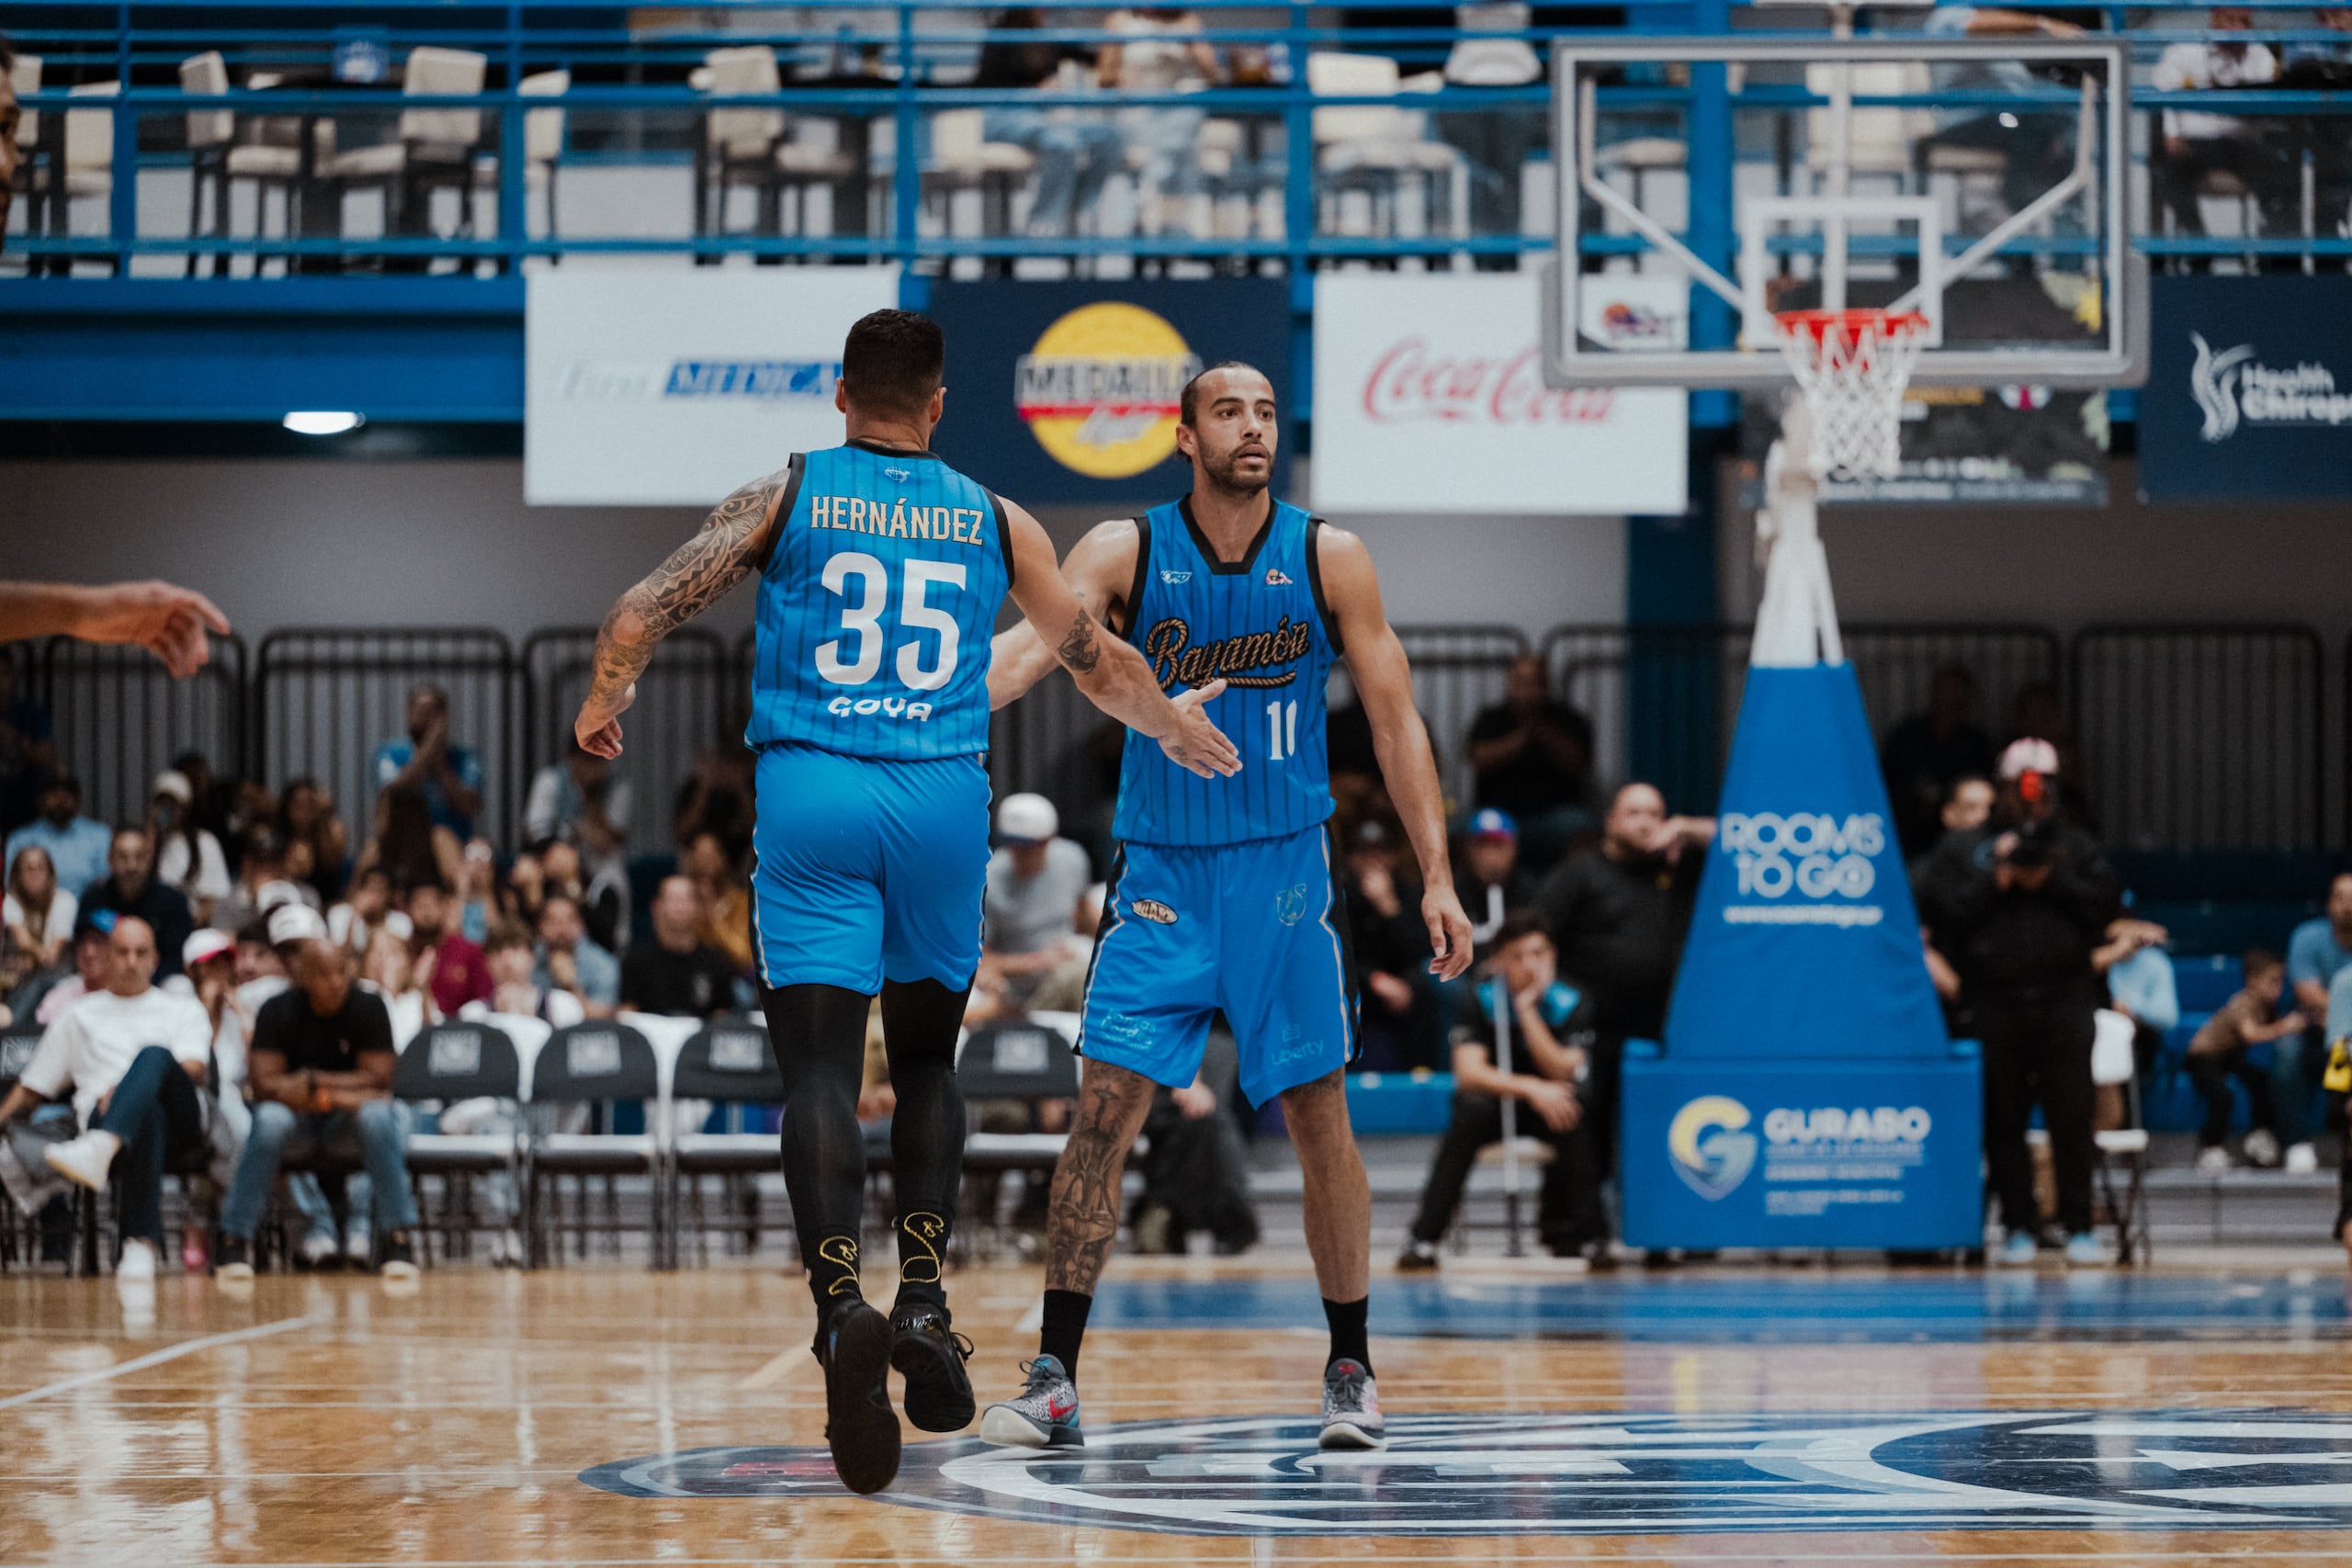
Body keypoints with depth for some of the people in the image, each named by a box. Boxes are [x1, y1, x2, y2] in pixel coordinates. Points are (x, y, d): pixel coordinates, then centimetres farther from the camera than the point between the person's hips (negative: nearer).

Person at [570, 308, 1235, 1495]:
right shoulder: (994, 521, 12)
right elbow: (1096, 663, 24)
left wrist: (603, 708, 18)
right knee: (925, 1059, 19)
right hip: (942, 797, 2)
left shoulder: (785, 495, 6)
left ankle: (842, 1309, -27)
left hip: (809, 788, -2)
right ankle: (922, 1300, 7)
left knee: (820, 1070, -6)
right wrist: (1176, 729, 43)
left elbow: (642, 614, -1)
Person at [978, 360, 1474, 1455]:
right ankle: (1055, 1379, -5)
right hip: (1160, 871, 0)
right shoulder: (1126, 552, -4)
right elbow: (1032, 646, -17)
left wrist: (1436, 878, -4)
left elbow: (1394, 720, 1)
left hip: (1285, 871, 0)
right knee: (1103, 1109, -8)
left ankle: (1351, 1372, 15)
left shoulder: (1328, 560, -2)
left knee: (1319, 1118, 2)